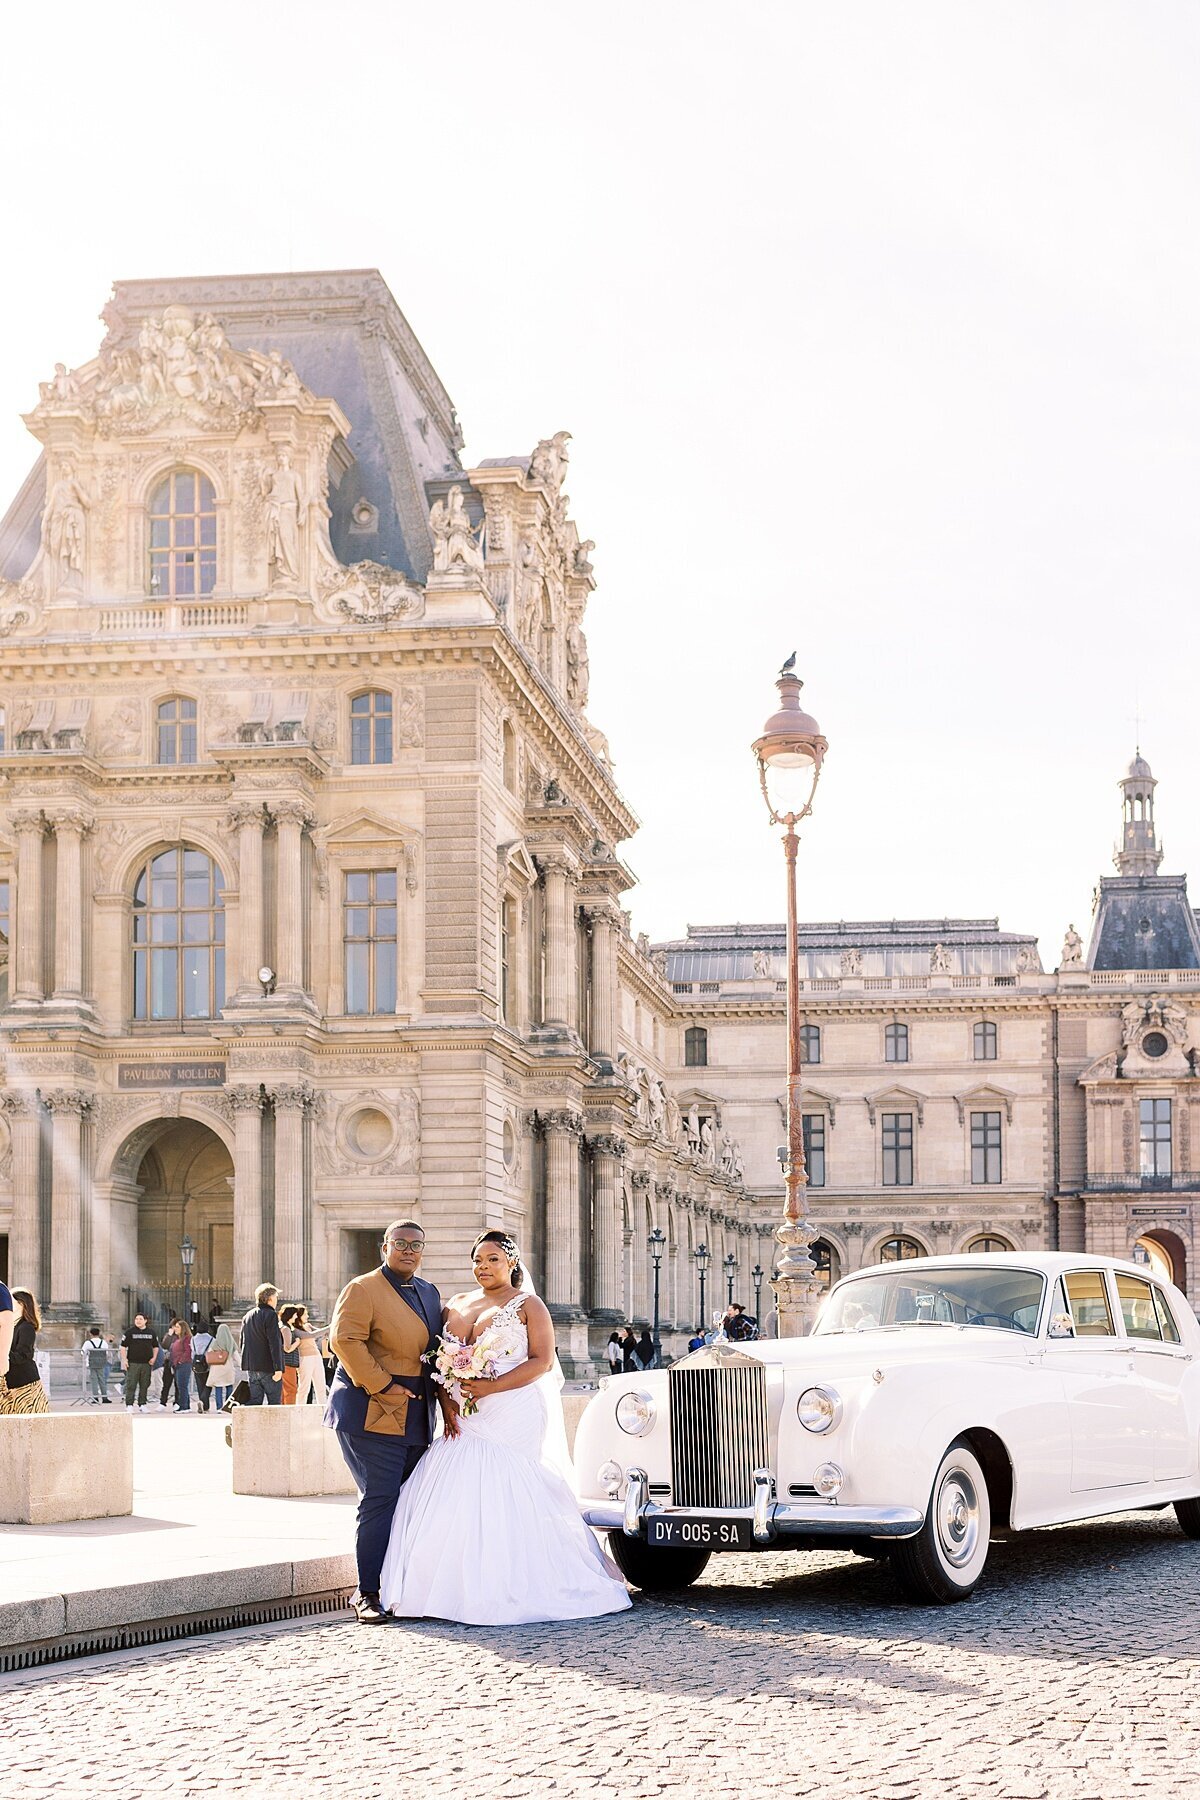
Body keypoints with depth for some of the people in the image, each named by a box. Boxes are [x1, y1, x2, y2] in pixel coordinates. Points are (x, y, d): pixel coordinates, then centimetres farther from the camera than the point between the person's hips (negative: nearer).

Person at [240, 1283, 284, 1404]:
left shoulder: (247, 1316, 14)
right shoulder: (270, 1315, -10)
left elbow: (243, 1343, 19)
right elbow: (274, 1343, -16)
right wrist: (278, 1368, -18)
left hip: (251, 1367, 7)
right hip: (268, 1367, -7)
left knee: (253, 1401, 6)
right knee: (274, 1401, 1)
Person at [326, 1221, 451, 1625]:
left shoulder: (430, 1293, 18)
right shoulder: (363, 1289, -4)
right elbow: (344, 1339, -15)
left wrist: (447, 1405, 6)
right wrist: (383, 1387, -18)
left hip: (415, 1420, 7)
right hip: (373, 1414, -7)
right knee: (379, 1501, -9)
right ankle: (367, 1594, -3)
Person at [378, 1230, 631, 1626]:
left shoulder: (527, 1305, 1)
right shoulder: (457, 1306, 17)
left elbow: (542, 1361, -8)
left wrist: (490, 1388, -18)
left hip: (513, 1416, -5)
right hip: (466, 1420, 6)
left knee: (507, 1499, -11)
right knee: (454, 1499, -3)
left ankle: (511, 1591, -7)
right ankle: (458, 1590, -2)